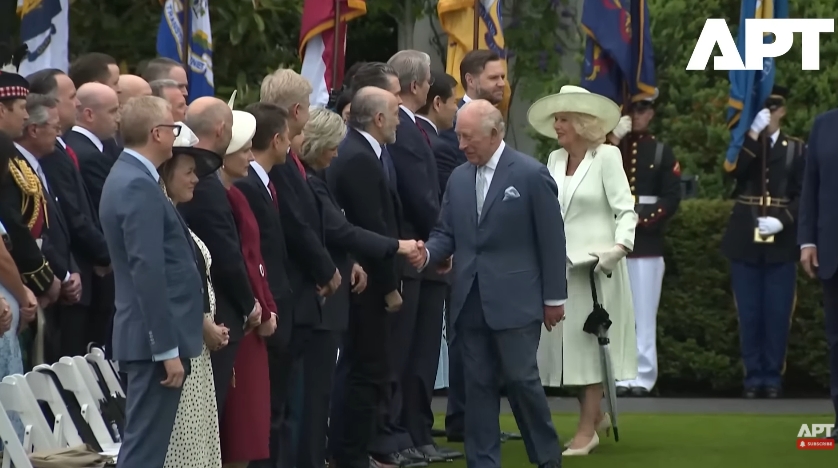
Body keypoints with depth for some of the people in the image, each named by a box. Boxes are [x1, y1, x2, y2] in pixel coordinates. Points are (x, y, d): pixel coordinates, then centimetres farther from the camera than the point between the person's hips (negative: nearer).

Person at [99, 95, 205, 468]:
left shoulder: (126, 177, 15)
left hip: (149, 337, 10)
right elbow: (148, 273, -22)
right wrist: (168, 349, -22)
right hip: (156, 338, -10)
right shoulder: (139, 187, -17)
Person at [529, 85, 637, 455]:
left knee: (589, 342, -3)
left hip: (595, 264, -6)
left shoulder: (606, 157, -6)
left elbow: (626, 210, -10)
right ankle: (595, 413, 23)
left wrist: (620, 246, -24)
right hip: (559, 264, 6)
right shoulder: (555, 160, 11)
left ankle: (587, 429, 2)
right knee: (564, 342, 6)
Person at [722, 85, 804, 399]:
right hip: (745, 242, 1)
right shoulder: (742, 145, 10)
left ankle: (773, 377, 6)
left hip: (781, 243, -1)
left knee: (777, 313, -1)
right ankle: (753, 376, 7)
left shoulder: (796, 149, 7)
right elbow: (734, 171, -12)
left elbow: (803, 195, 1)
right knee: (749, 313, 1)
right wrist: (753, 134, -16)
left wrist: (782, 221, -15)